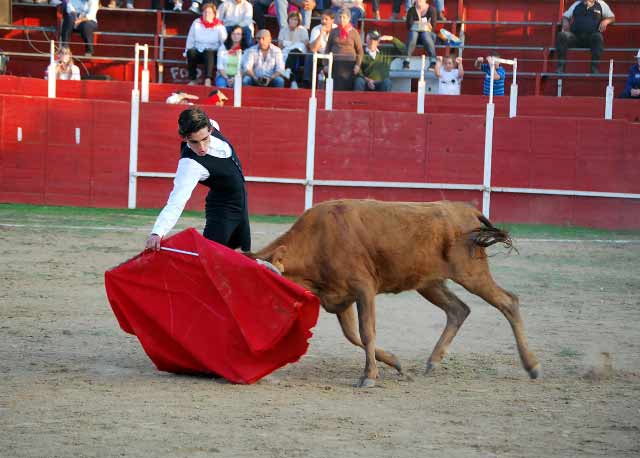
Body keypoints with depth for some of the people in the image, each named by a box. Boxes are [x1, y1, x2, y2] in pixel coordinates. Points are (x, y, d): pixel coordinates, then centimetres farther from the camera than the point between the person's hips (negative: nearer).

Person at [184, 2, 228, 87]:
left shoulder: (219, 26, 1)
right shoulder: (196, 23, 6)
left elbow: (225, 42, -3)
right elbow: (190, 40, 6)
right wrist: (188, 55, -5)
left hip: (213, 54, -2)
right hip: (198, 52, 2)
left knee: (208, 52, -36)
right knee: (191, 52, -31)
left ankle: (208, 80, -50)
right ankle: (192, 80, -25)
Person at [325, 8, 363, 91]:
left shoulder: (353, 32, 5)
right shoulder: (333, 32, 9)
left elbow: (360, 51, 6)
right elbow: (328, 49, 14)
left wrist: (358, 65, -4)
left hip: (349, 64, -1)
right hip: (336, 64, 1)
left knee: (348, 88, -7)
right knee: (336, 88, -5)